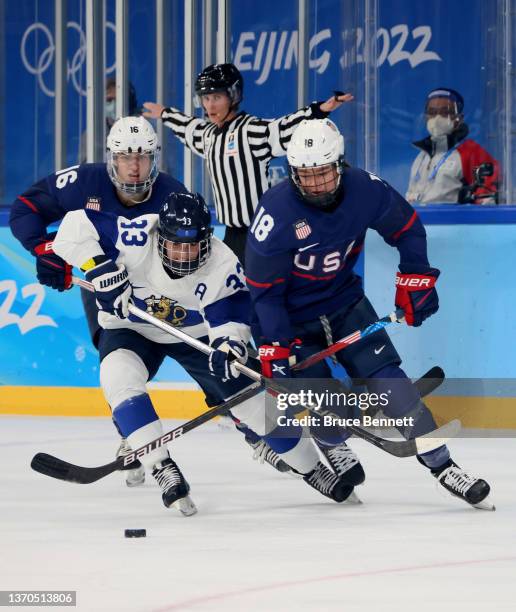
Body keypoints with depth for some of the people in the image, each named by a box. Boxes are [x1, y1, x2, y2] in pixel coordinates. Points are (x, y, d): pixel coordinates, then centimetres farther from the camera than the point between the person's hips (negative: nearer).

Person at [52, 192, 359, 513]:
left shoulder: (222, 264, -27)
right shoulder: (138, 238, -32)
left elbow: (230, 317, -27)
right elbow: (76, 226, -29)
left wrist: (229, 345, -49)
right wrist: (101, 267, -38)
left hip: (195, 332, 1)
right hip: (131, 328, -1)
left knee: (253, 398, -3)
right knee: (120, 379, -33)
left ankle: (312, 468, 17)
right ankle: (163, 469, -28)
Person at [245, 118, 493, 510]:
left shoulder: (364, 190, -18)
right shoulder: (275, 212, -27)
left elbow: (407, 227, 3)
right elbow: (264, 287, -18)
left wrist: (415, 278, -1)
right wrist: (274, 345, -22)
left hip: (345, 302, 3)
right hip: (293, 316, -2)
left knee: (385, 376, -9)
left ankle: (441, 464, -7)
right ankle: (335, 449, 22)